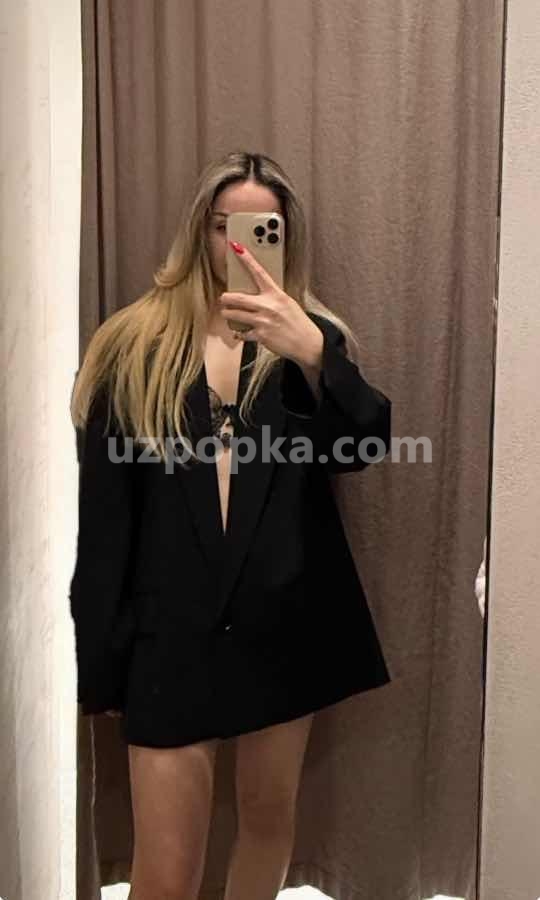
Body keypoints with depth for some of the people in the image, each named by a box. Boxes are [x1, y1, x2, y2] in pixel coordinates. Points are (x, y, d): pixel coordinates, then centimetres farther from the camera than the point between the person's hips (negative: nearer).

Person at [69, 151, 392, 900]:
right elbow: (103, 510, 0)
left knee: (270, 816, 18)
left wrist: (311, 355, -32)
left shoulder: (313, 335, 5)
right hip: (171, 628, -1)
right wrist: (94, 651, -1)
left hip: (285, 621, 2)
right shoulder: (135, 346, 2)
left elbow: (369, 444, -14)